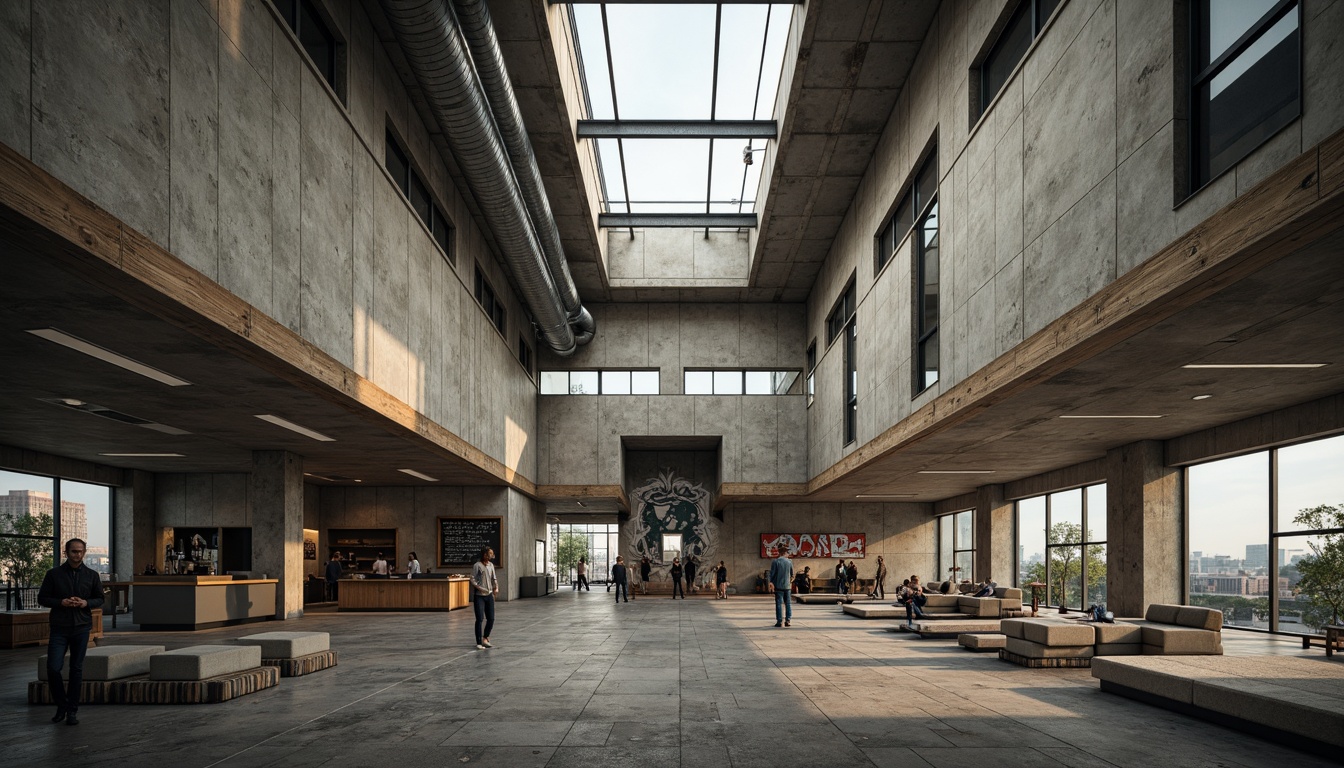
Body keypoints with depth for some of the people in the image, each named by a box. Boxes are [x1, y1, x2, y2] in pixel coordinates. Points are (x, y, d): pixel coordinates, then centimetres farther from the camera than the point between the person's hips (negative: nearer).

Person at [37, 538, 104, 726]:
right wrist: (61, 602, -14)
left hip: (81, 628, 1)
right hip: (59, 628, -1)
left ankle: (72, 711, 15)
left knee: (77, 670, 5)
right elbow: (42, 598, 3)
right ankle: (62, 705, 14)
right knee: (53, 668, -8)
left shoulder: (92, 575, 5)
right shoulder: (54, 574, 1)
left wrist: (86, 603, -10)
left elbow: (100, 599, 11)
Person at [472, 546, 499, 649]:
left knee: (491, 619, 8)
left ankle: (485, 638, 28)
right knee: (480, 619, -7)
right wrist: (479, 588, -21)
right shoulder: (477, 565, -10)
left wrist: (496, 588, -2)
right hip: (479, 596, -6)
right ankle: (479, 643, -1)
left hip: (489, 595, 6)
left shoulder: (491, 565, 8)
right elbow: (472, 579, -10)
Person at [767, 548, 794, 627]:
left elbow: (772, 573, -9)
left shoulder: (775, 561, -7)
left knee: (779, 603, -1)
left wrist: (771, 583, 0)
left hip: (779, 586, -3)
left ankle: (780, 621, -3)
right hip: (787, 586, 3)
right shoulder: (789, 562, 4)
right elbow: (792, 575, 12)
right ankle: (788, 620, 8)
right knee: (788, 603, 10)